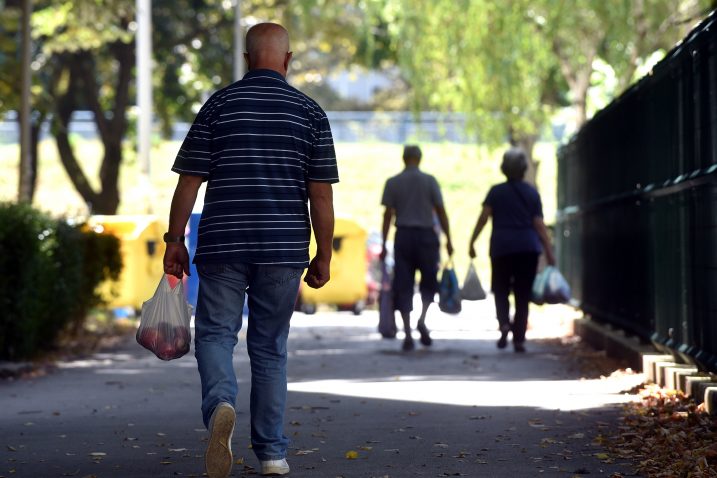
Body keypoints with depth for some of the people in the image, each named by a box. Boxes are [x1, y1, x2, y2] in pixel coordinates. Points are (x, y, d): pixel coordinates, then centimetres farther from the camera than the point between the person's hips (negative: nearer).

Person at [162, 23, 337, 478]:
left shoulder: (219, 104, 1)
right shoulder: (310, 111, 1)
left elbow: (190, 180, -1)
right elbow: (321, 193, -1)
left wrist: (175, 240, 6)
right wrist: (323, 256, 5)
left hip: (222, 244, -1)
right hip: (284, 248, 1)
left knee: (215, 333, 7)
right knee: (270, 346, 11)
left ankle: (220, 403, -24)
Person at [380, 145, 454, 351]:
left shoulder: (392, 183, 2)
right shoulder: (429, 181, 0)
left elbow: (387, 214, 0)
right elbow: (441, 212, -2)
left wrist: (384, 245, 3)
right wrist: (448, 239, 4)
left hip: (403, 236, 1)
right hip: (427, 235, -1)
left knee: (403, 286, 3)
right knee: (429, 281, 14)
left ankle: (408, 335, 0)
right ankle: (422, 319, -7)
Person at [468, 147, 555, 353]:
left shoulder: (496, 192, 3)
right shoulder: (532, 193, 6)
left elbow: (483, 217, -5)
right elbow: (539, 224, 0)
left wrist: (472, 242, -2)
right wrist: (549, 251, 1)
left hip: (501, 247, -1)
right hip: (529, 248, 1)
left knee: (501, 290, 12)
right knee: (523, 295, 6)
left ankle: (504, 323, -16)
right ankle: (519, 339, 2)